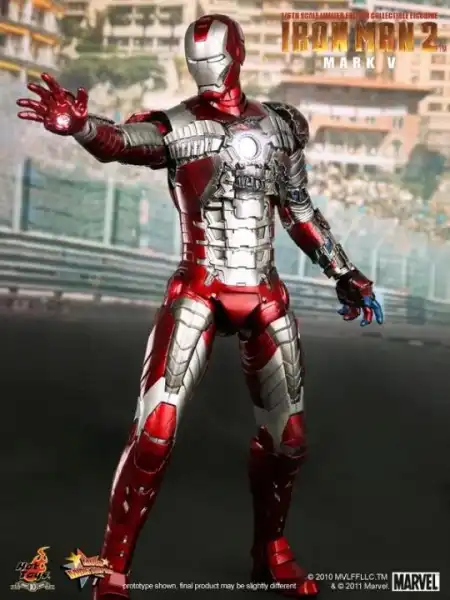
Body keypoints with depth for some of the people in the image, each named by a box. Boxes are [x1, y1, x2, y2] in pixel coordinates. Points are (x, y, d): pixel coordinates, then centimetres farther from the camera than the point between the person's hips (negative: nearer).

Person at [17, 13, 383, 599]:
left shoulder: (281, 124, 9)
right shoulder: (176, 125, -5)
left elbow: (299, 209, 19)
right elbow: (121, 141, -27)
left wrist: (343, 272, 19)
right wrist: (79, 125, -49)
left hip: (265, 298, 4)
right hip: (197, 294, -4)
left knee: (286, 435, 12)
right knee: (155, 430, -14)